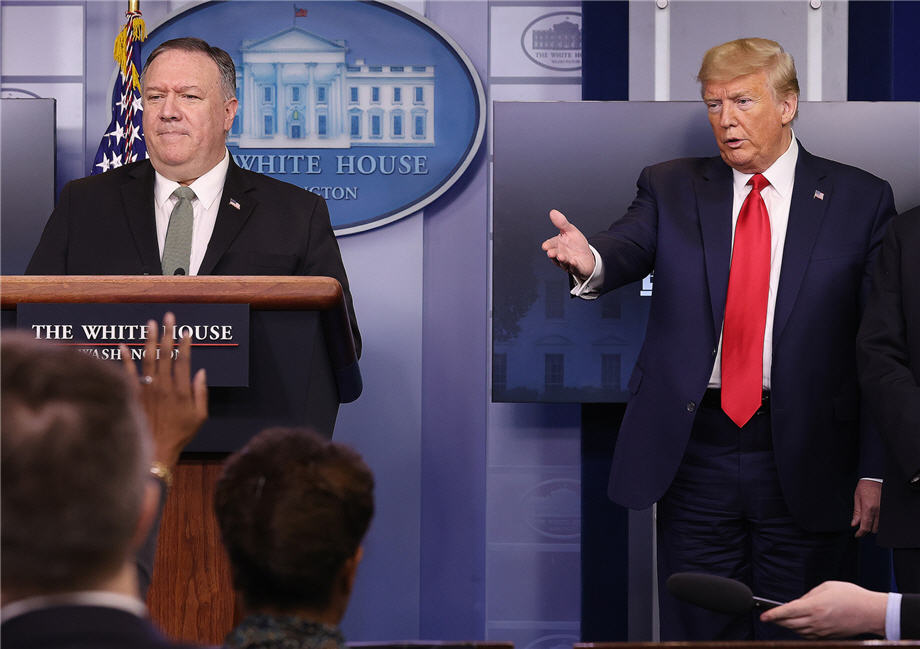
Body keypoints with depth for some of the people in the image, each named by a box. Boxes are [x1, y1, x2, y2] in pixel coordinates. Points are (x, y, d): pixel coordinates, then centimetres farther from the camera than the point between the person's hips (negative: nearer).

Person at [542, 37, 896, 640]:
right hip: (696, 452, 1)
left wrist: (875, 470, -4)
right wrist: (591, 259, -36)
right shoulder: (671, 188, 9)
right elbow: (630, 246, -11)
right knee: (696, 631, 8)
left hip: (805, 458, -1)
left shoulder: (860, 200, 3)